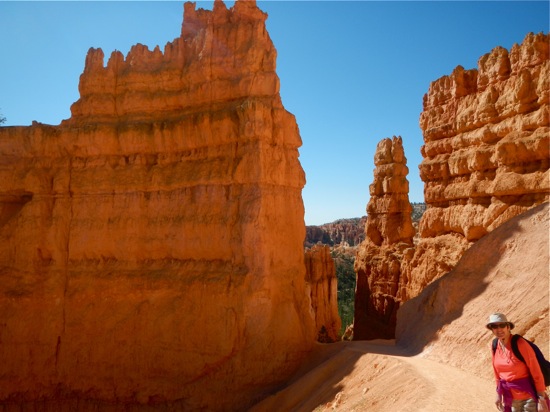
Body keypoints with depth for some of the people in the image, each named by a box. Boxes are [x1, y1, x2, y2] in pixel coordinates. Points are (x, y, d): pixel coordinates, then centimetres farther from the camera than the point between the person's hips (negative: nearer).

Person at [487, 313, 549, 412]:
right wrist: (499, 395, 12)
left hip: (528, 397, -5)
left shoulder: (520, 344, -20)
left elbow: (537, 373, -16)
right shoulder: (494, 346, -2)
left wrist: (542, 400, -15)